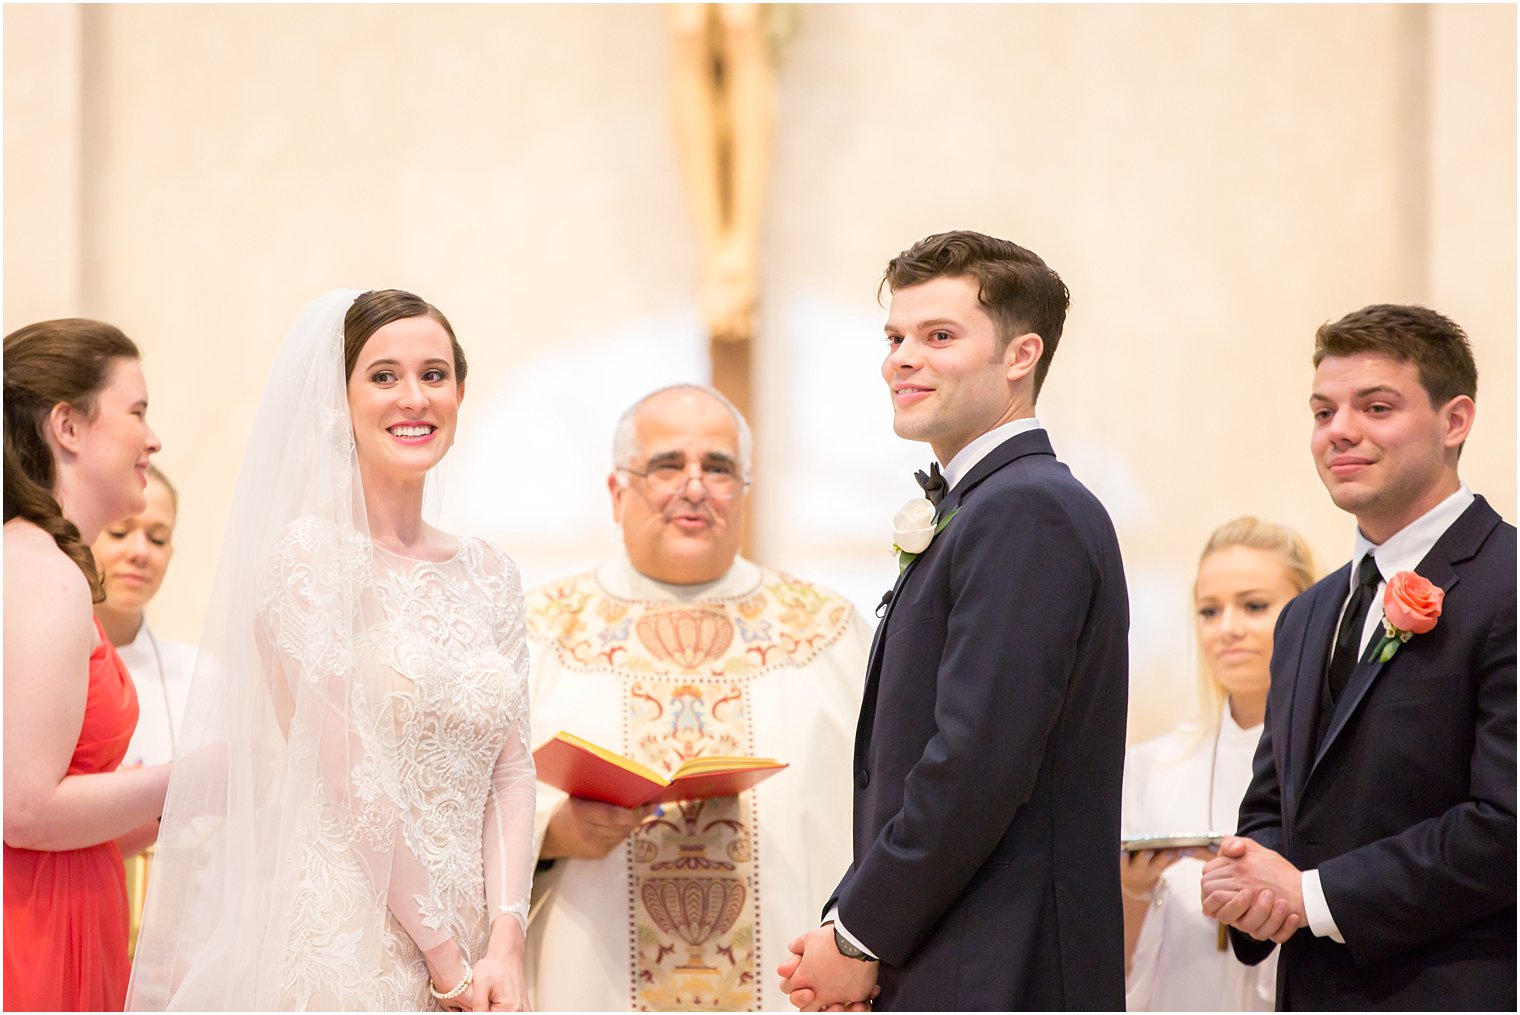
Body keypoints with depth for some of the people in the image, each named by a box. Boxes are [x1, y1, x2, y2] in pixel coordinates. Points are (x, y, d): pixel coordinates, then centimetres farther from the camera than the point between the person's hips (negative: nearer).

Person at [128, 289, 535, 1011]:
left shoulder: (488, 574, 10)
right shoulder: (308, 552, -8)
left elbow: (511, 770, 5)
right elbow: (354, 781, -13)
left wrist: (504, 948, -8)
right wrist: (445, 957, -13)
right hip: (342, 948, -5)